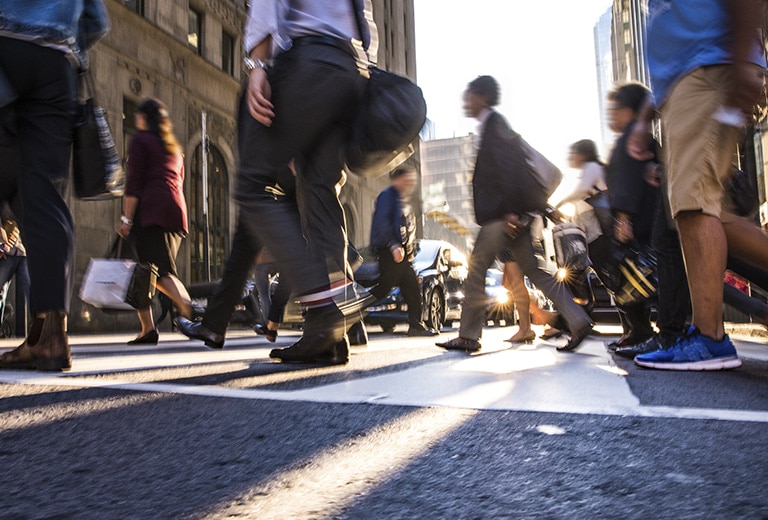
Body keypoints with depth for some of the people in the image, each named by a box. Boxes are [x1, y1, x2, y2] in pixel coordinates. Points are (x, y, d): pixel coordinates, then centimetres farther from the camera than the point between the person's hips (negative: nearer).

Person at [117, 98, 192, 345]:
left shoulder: (140, 140, 4)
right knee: (164, 268, 7)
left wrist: (126, 218, -9)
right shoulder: (174, 146, 25)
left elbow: (134, 183, -6)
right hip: (177, 209, 7)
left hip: (151, 209, -7)